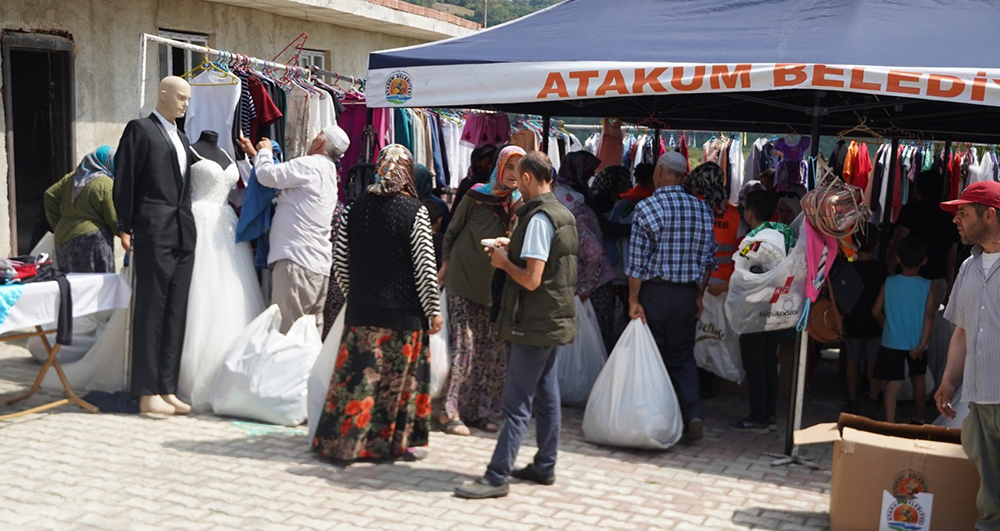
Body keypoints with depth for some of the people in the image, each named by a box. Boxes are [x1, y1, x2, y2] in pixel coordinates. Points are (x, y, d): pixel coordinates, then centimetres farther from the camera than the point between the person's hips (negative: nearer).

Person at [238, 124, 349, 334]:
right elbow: (280, 178, 25)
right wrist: (254, 154, 29)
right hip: (319, 265, 10)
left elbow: (268, 175, -9)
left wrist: (264, 151, 10)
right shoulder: (329, 172, 22)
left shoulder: (309, 165, -7)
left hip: (297, 261, -10)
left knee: (287, 331, -12)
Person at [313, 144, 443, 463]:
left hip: (361, 311, 3)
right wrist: (434, 311, -1)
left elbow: (340, 263, 6)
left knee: (356, 375, 8)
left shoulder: (356, 207, 2)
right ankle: (398, 443, 17)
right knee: (399, 379, 7)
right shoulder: (414, 211, -9)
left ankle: (340, 441, 13)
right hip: (403, 313, -3)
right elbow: (425, 268, -10)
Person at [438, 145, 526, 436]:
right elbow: (452, 231, 5)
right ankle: (452, 412, 4)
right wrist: (447, 263, 1)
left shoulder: (521, 204, 3)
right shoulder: (476, 196, -7)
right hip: (464, 282, -4)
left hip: (495, 287, 4)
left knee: (496, 352, 3)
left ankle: (485, 411, 15)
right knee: (464, 349, -7)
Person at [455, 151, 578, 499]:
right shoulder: (563, 214, 12)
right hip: (555, 318, 10)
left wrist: (504, 261, -7)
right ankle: (544, 467, 24)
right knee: (545, 395, 15)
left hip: (535, 322, -10)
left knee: (517, 402, -6)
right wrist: (513, 252, 13)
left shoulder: (538, 218, -18)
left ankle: (497, 477, -2)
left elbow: (531, 279, -23)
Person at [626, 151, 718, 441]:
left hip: (654, 292, -4)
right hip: (687, 295, 4)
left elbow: (637, 261, -12)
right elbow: (708, 259, 9)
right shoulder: (703, 210, 5)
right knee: (683, 356, 13)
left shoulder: (647, 208, -10)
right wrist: (698, 296, 17)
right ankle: (693, 413, -2)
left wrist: (633, 300, -8)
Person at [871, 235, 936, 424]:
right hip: (917, 344, 1)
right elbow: (929, 317, -15)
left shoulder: (889, 283, -8)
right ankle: (919, 419, 37)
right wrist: (922, 344, -14)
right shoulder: (926, 286, -10)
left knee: (892, 384, 0)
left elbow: (876, 311, -3)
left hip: (892, 343, -1)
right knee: (918, 379, 21)